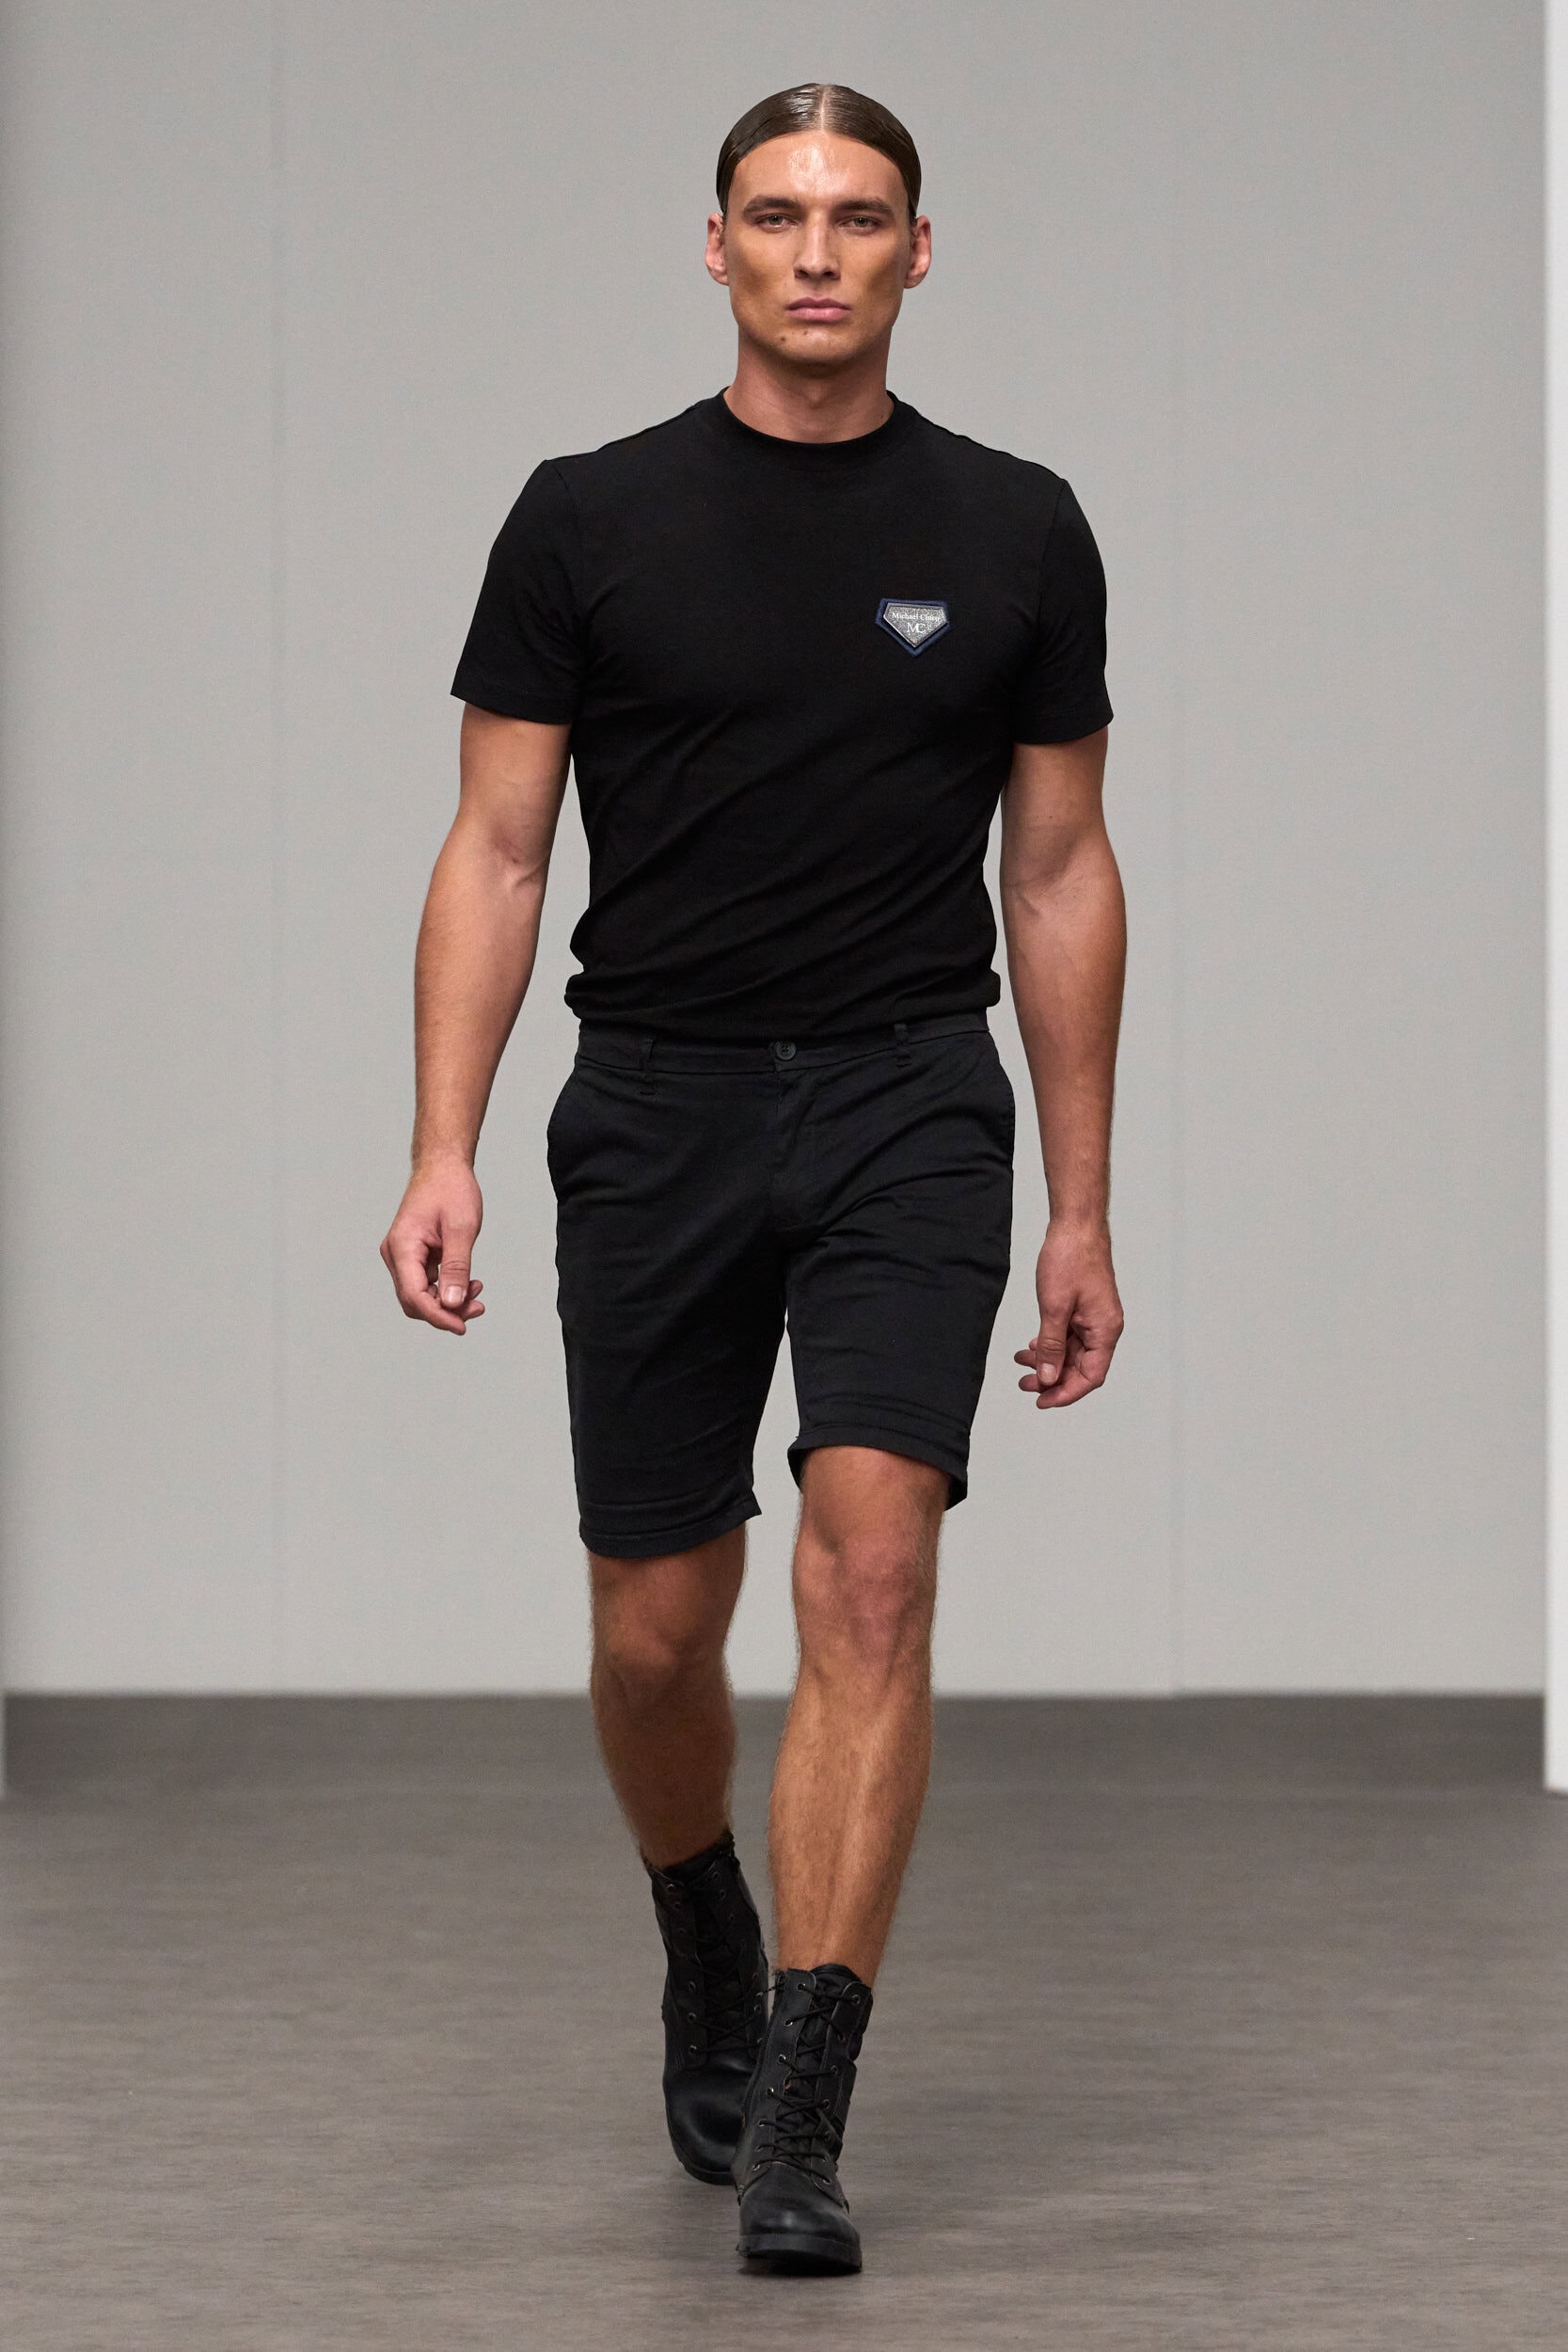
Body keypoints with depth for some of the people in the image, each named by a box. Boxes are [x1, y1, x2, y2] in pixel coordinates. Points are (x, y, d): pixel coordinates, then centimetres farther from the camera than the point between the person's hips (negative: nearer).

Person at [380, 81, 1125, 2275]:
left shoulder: (1014, 532, 3)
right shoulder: (594, 522, 0)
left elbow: (1060, 871, 7)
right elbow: (499, 853, 0)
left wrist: (1082, 1208, 5)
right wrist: (443, 1152, -11)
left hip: (909, 1109, -1)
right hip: (659, 1110, 1)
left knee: (870, 1565, -18)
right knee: (657, 1630, 7)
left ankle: (797, 2120, -19)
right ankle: (710, 1956, 39)